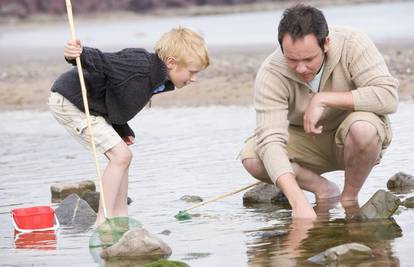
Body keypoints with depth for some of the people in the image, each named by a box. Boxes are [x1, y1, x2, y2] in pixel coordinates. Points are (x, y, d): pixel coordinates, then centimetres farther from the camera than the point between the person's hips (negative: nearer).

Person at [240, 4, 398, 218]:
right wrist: (298, 202, -45)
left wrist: (323, 99, -32)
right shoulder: (270, 74, -24)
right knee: (251, 158, -24)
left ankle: (349, 198, -10)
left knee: (362, 128, -36)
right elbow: (270, 141, -33)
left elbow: (388, 96, -32)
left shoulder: (352, 45, -24)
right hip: (306, 143, 2)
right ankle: (325, 190, -3)